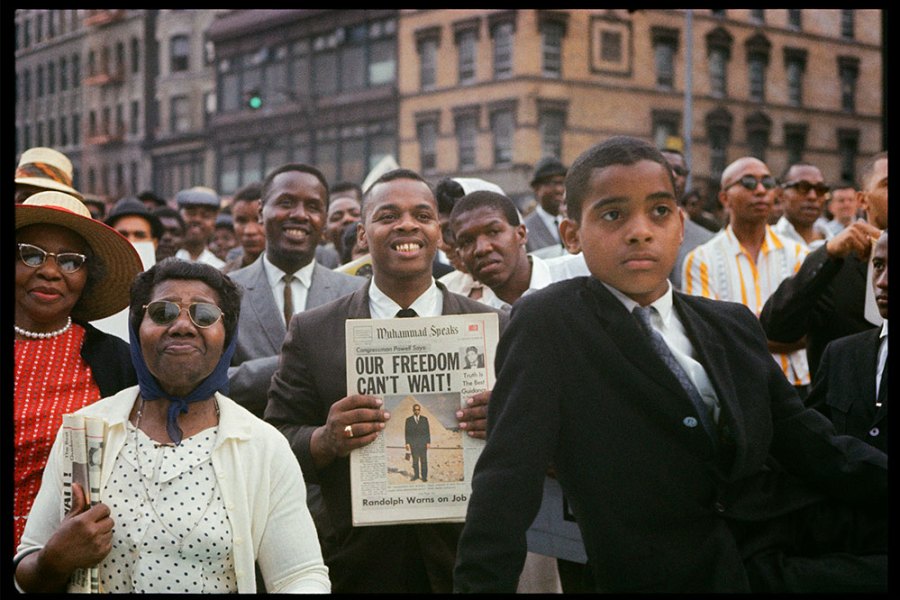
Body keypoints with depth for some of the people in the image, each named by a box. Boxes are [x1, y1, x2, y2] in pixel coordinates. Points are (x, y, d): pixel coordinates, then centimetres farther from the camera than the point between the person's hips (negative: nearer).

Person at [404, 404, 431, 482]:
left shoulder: (424, 419, 6)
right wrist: (407, 443, -3)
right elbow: (407, 432, 4)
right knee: (415, 460, 3)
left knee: (424, 460, -2)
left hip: (423, 443, 0)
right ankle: (416, 475, 13)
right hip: (413, 443, 1)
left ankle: (424, 476, 0)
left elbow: (427, 431, 5)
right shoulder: (408, 420, 5)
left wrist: (428, 442, -2)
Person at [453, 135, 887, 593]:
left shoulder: (734, 326, 13)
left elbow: (809, 444, 11)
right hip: (679, 573, -6)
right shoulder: (546, 324, -4)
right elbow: (507, 476, -11)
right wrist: (478, 584, -20)